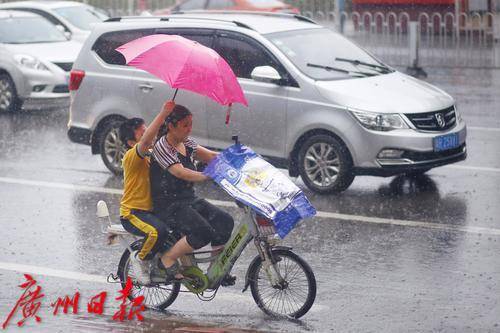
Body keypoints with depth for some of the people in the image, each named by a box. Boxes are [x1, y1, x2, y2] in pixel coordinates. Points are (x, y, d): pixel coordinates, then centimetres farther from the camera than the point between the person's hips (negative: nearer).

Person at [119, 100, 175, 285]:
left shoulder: (152, 154, 14)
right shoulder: (132, 156, -17)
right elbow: (146, 141, -34)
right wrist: (163, 113, -41)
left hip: (151, 209, 9)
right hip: (132, 212, -9)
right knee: (158, 231, -35)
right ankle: (139, 259, -6)